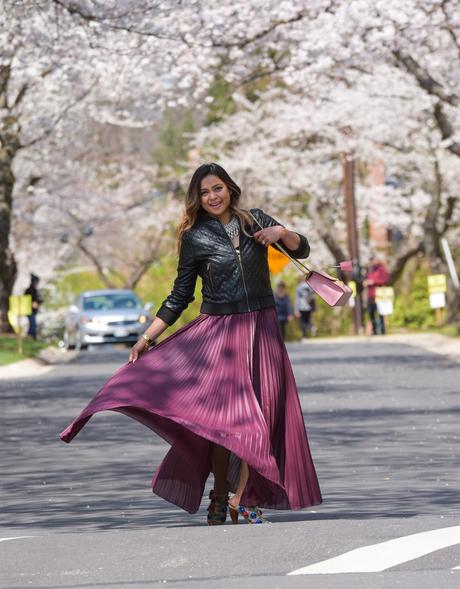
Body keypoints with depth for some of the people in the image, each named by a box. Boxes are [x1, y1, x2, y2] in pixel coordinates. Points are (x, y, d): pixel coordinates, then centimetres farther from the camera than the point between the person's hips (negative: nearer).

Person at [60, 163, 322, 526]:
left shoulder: (255, 221, 6)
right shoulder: (194, 237, 1)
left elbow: (302, 250, 8)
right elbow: (180, 297, 4)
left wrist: (282, 232, -13)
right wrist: (147, 337, -1)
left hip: (261, 331, 2)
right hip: (218, 332, -2)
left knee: (261, 413, -2)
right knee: (223, 414, -9)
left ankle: (245, 498, 3)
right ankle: (220, 499, 2)